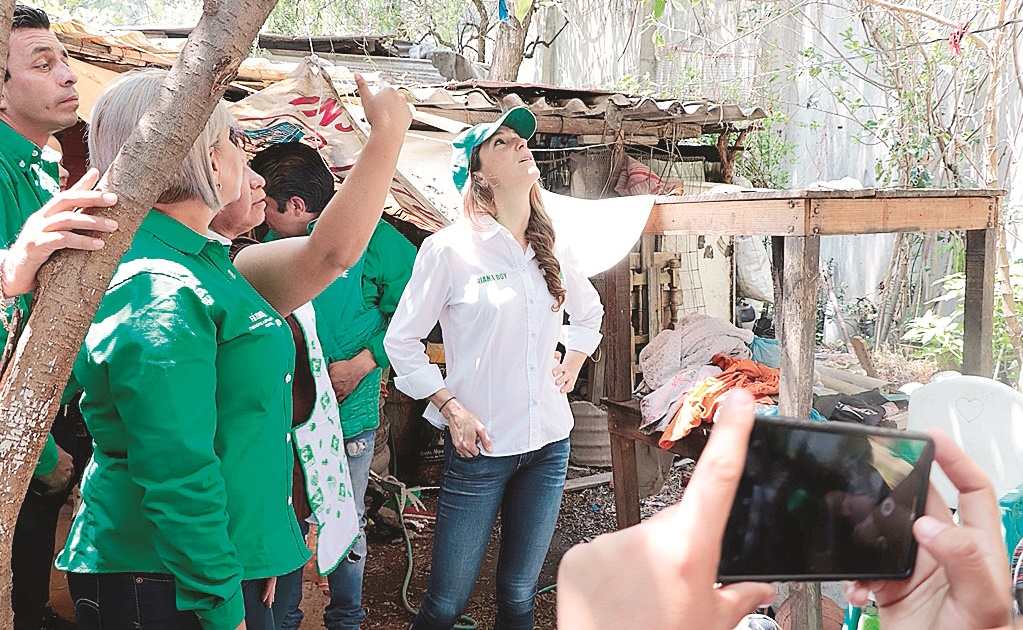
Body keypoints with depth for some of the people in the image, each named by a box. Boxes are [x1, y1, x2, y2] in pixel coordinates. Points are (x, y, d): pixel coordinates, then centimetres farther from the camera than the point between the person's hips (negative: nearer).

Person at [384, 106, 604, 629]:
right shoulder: (449, 248, -9)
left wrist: (570, 368, 12)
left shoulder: (551, 249, 7)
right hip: (481, 447, -5)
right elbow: (401, 341, -5)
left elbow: (589, 312, 26)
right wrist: (452, 409, -11)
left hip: (549, 443, 5)